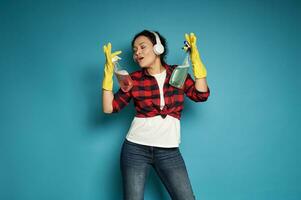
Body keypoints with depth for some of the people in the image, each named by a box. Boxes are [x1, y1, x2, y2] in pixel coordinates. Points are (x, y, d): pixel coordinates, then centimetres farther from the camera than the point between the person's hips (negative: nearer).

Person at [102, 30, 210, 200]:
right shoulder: (134, 79, 3)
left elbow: (201, 95, -9)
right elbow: (109, 107, -3)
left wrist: (195, 58, -11)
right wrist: (109, 71, -8)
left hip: (169, 151, 0)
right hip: (136, 148, 0)